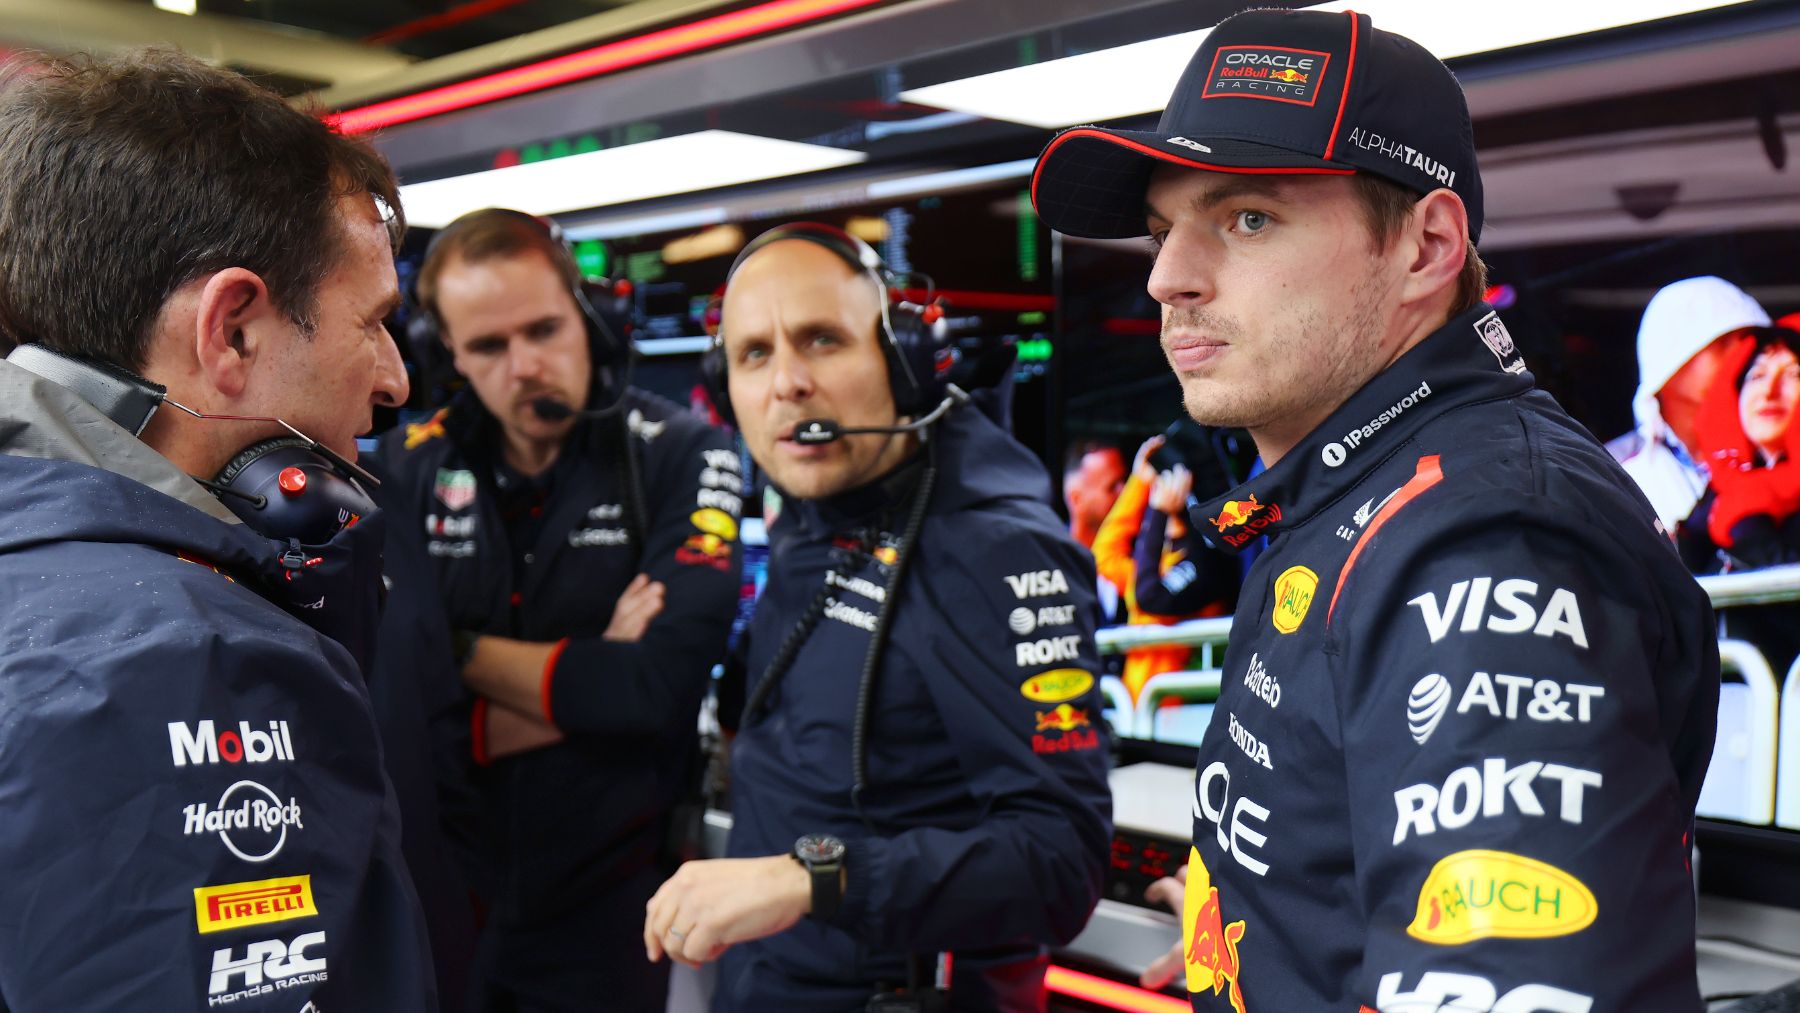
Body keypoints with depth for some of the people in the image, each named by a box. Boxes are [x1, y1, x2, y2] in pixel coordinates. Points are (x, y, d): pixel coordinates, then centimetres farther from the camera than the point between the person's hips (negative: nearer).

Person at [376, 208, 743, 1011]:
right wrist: (593, 674, -17)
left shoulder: (679, 458, -11)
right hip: (438, 894, 2)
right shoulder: (408, 466, -3)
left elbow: (663, 685, -23)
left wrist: (466, 655, -13)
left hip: (608, 903, -2)